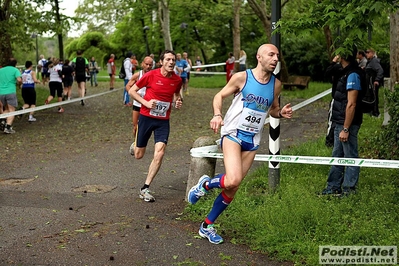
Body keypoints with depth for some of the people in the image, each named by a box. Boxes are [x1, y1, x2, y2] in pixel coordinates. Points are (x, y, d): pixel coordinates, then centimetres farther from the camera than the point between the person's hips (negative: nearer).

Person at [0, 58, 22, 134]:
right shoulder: (15, 70, 1)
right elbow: (19, 80, -15)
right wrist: (18, 83, 6)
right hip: (11, 92, -5)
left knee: (6, 109, 23)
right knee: (12, 110, -1)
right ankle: (8, 127, -13)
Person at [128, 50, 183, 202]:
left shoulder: (177, 80, -1)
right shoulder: (151, 75, -12)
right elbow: (131, 91, -3)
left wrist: (178, 102, -2)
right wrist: (146, 103, -16)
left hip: (163, 121, 2)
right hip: (146, 117, -2)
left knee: (159, 154, -13)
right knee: (138, 155, 6)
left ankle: (145, 189, 0)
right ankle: (135, 145, 47)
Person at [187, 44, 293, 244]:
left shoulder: (276, 84, 6)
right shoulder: (242, 77, -7)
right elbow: (220, 95, 1)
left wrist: (281, 113, -4)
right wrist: (217, 114, -18)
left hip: (252, 140, 5)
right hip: (233, 133, -5)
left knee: (233, 188, 6)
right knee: (232, 180, -26)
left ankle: (207, 226, 22)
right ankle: (205, 184, 8)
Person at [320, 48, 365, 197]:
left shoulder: (353, 75, -19)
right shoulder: (346, 73, 11)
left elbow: (351, 104, -22)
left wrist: (346, 129, -21)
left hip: (348, 124, -10)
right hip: (340, 123, 10)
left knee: (350, 157, 2)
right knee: (337, 156, 16)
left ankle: (349, 190, 11)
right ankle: (333, 188, 26)